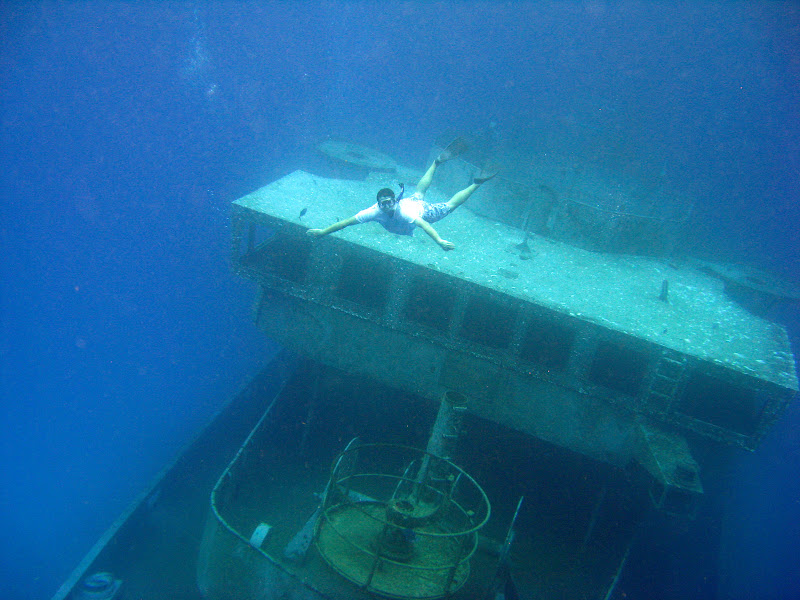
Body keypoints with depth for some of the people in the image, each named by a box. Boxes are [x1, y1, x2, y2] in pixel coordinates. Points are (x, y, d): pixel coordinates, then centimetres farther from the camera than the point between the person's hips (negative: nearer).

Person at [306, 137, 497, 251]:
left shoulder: (403, 212, -48)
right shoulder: (375, 211, -38)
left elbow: (423, 224, -62)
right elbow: (347, 221, -38)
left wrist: (440, 241, -77)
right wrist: (322, 232, -40)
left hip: (422, 210, -5)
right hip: (408, 200, 5)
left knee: (449, 206, 13)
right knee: (418, 192, 34)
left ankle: (477, 182, 29)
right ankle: (438, 161, 51)